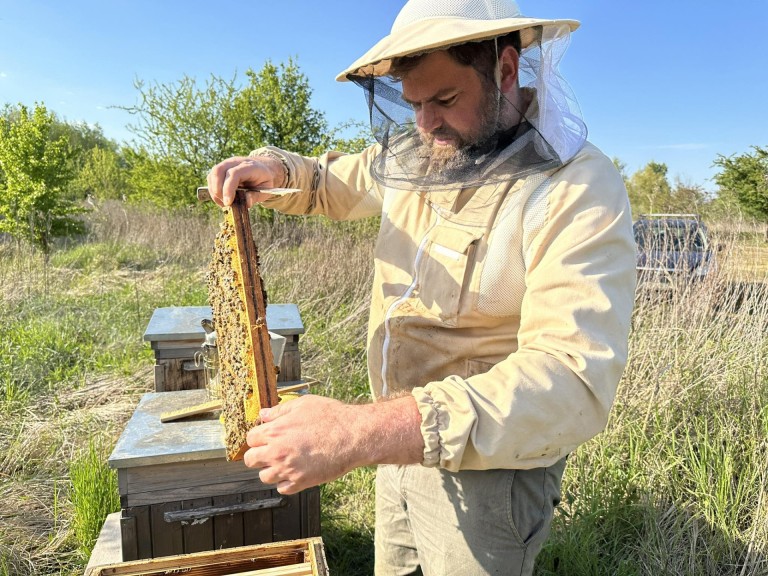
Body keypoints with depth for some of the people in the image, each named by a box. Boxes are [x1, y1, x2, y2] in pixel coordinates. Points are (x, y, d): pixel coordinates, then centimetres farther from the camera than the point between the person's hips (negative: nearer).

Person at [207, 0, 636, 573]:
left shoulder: (578, 189, -23)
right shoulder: (417, 155, -1)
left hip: (487, 466, -6)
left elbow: (572, 379, -35)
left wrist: (364, 432, -45)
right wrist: (275, 169, -8)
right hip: (403, 442, 7)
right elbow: (333, 185, 17)